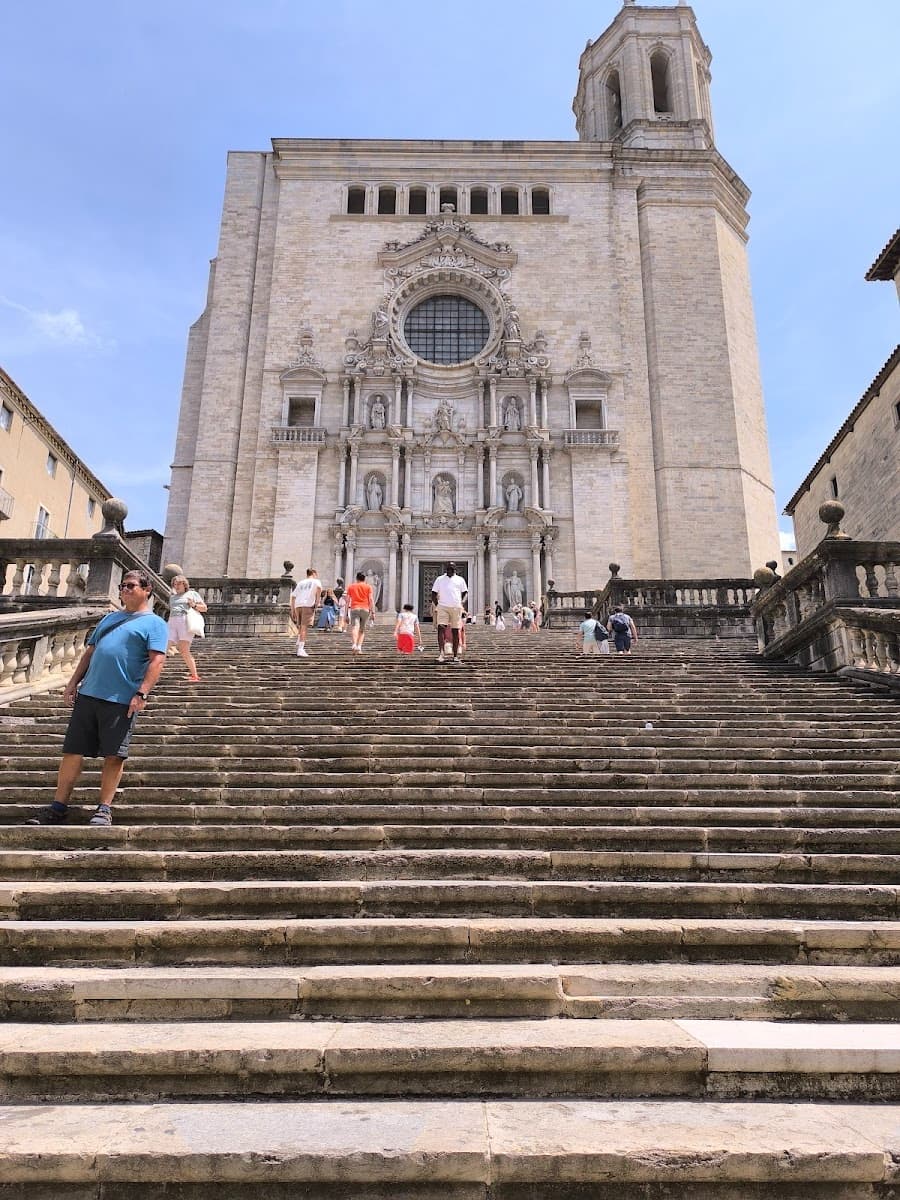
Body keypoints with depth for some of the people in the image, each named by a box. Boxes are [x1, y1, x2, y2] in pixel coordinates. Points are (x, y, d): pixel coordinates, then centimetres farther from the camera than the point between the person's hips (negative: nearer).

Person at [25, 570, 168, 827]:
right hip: (88, 694, 6)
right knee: (72, 751, 7)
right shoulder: (110, 618, 22)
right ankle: (59, 807, 15)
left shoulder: (154, 623, 0)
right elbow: (90, 652, 24)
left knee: (113, 755, -1)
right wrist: (73, 682, 15)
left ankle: (104, 809, 10)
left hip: (122, 700, -6)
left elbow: (157, 660, -11)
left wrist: (141, 694, -19)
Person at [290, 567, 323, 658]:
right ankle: (300, 650, -14)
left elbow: (293, 596, 22)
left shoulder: (300, 583, 28)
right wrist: (317, 601, -7)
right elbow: (319, 587, -12)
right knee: (304, 627, -8)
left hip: (297, 605, 5)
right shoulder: (316, 581, 13)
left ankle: (299, 645, 14)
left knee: (300, 627, 21)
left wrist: (292, 611, 24)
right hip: (308, 605, -5)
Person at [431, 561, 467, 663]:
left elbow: (465, 593, 15)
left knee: (455, 631, 3)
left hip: (456, 608, 1)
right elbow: (434, 593, 13)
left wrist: (463, 602, -3)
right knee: (441, 627, -17)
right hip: (443, 607, -1)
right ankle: (442, 653, -20)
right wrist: (437, 603, -2)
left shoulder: (460, 580, 15)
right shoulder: (440, 579, 14)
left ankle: (455, 656, 7)